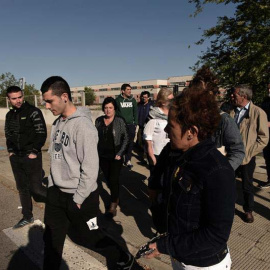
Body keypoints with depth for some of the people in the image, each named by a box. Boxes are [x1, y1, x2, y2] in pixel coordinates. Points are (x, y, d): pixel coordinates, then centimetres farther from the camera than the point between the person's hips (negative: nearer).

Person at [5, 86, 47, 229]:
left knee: (36, 188, -6)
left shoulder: (33, 112, -9)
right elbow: (8, 135, 19)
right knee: (22, 188, 14)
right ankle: (27, 217, 29)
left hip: (31, 157, -6)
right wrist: (11, 151, 7)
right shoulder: (9, 115, 11)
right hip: (16, 158, 6)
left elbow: (42, 134, -12)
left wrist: (33, 152, -15)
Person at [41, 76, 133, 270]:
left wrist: (78, 199, -15)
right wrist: (51, 185, 9)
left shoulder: (83, 125, -21)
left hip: (80, 197, -6)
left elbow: (90, 168, -21)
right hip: (56, 193, 7)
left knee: (92, 237, 12)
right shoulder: (58, 123, 4)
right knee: (51, 240, 14)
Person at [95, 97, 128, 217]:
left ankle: (113, 205, 8)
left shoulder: (119, 121, -8)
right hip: (103, 156, 4)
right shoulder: (99, 121, 1)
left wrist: (120, 153, -11)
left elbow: (125, 138, -4)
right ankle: (116, 198, 35)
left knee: (114, 180, -4)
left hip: (115, 156, -4)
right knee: (108, 179, 14)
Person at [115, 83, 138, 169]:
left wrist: (135, 123, 4)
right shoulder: (118, 100, -1)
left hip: (131, 125, 3)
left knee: (130, 143, 1)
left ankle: (128, 160, 11)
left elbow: (136, 112, 11)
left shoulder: (133, 100, 8)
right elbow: (114, 111, 0)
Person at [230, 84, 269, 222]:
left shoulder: (258, 113, -10)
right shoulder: (233, 112, 3)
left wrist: (249, 152, -14)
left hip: (246, 157, -3)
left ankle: (248, 210, 33)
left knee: (247, 186, 12)